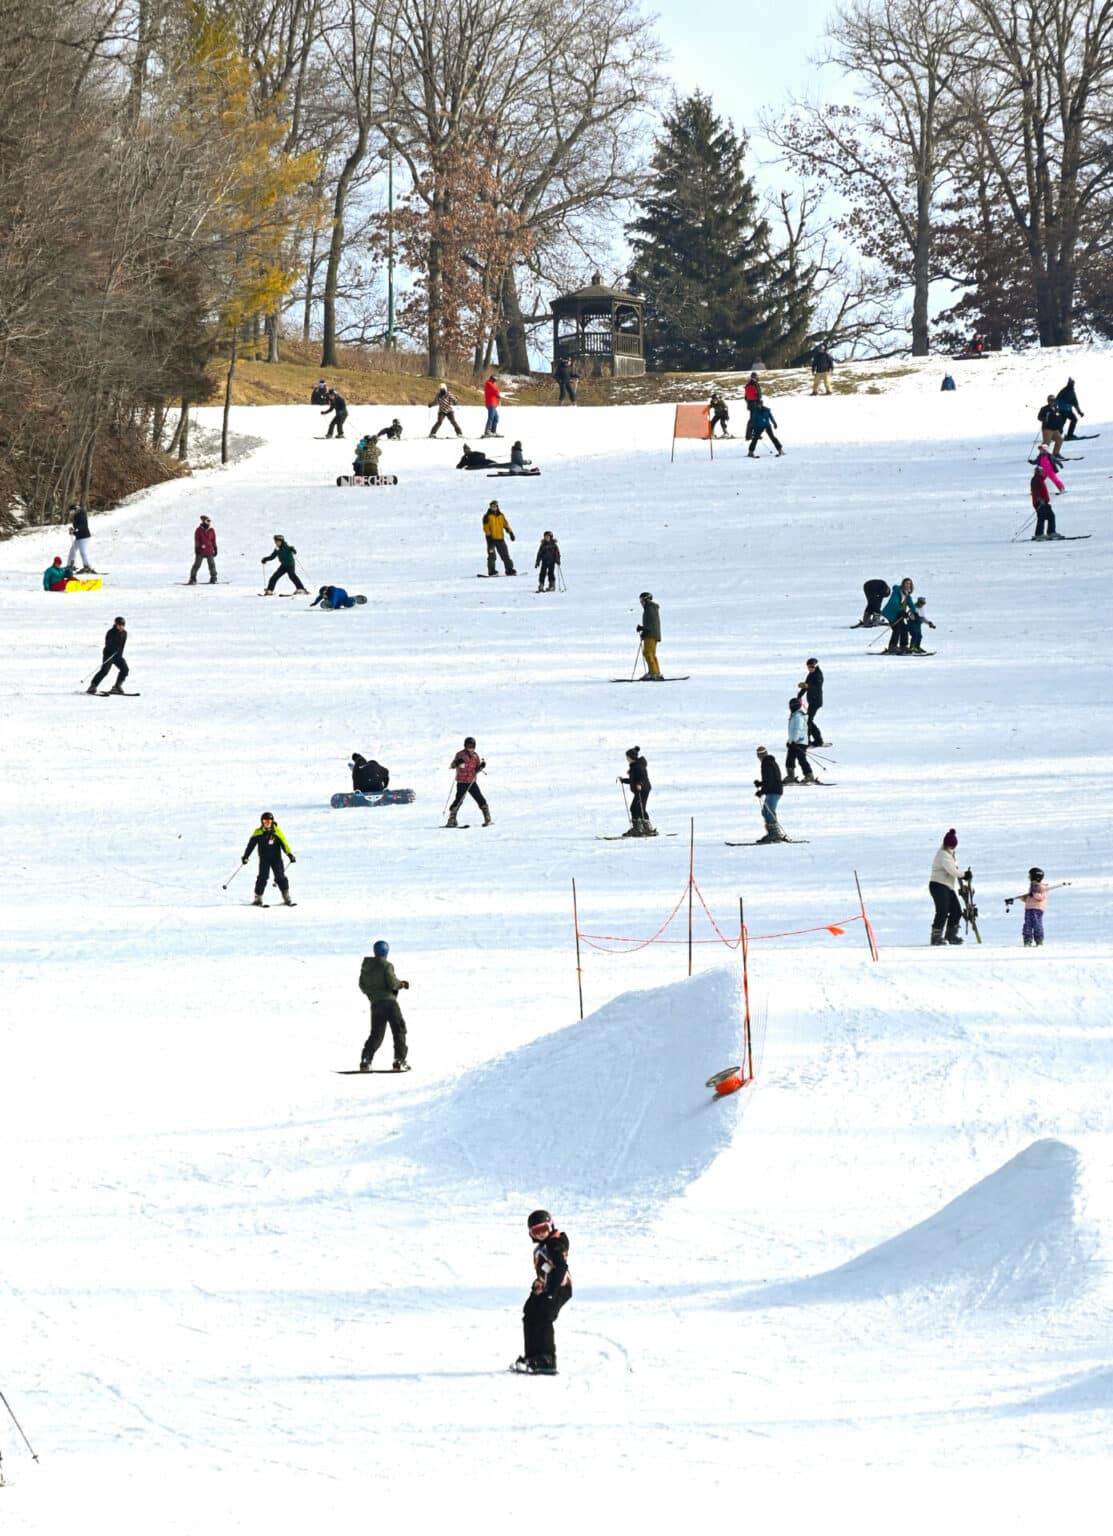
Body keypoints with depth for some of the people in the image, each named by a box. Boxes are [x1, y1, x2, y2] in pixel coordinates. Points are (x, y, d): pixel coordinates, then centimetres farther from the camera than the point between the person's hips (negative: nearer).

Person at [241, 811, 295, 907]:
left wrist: (290, 854, -12)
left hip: (276, 857, 0)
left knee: (280, 877, -7)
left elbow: (284, 843, -1)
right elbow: (251, 845, 4)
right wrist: (245, 856, 0)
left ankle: (287, 898, -3)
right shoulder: (258, 832, 1)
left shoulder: (277, 831, 0)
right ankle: (258, 898, 0)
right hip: (264, 859, 0)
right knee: (262, 877, -9)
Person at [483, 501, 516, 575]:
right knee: (492, 556, -8)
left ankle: (509, 570, 9)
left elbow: (505, 524, 16)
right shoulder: (487, 516, -1)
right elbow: (486, 527, -7)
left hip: (500, 538, 4)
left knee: (505, 555, 4)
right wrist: (488, 535, -17)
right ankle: (491, 571, -5)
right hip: (491, 538, -4)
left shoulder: (501, 515, 12)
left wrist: (510, 533, 7)